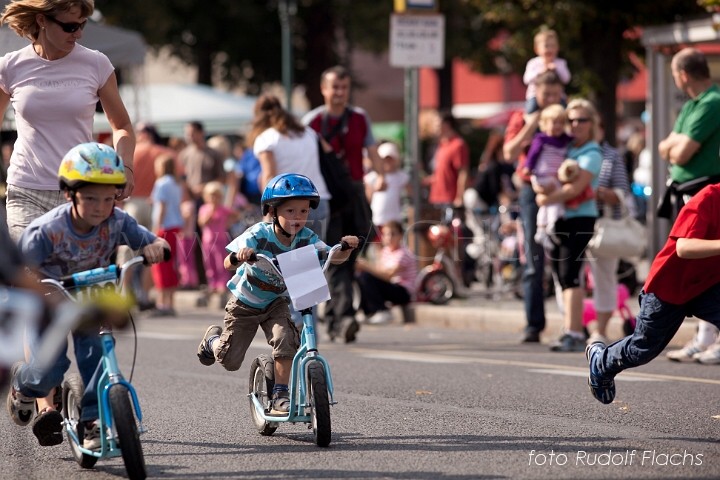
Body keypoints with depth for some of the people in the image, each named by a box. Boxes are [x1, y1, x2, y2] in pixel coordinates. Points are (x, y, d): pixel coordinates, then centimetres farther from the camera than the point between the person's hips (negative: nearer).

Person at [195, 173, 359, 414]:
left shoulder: (305, 238, -20)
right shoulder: (259, 235, -30)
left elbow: (334, 257, -26)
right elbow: (227, 264, -36)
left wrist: (347, 247, -48)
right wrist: (239, 256, -59)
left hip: (276, 302, 2)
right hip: (244, 304, -2)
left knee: (285, 339, -26)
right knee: (230, 361, 6)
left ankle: (280, 396, -13)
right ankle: (213, 339, 42)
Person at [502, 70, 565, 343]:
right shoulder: (522, 118, 9)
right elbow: (509, 154, -4)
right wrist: (531, 125, -10)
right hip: (533, 190, 0)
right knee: (534, 262, -2)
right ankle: (533, 325, 0)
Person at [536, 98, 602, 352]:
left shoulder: (591, 154, -6)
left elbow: (576, 187, -18)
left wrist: (548, 198, -17)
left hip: (580, 219, -7)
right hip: (557, 220, 7)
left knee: (570, 275, -15)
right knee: (561, 277, 8)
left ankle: (573, 334, -18)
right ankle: (570, 329, 14)